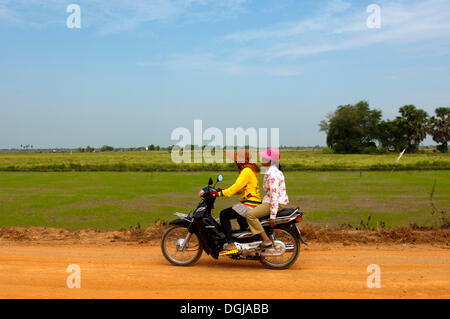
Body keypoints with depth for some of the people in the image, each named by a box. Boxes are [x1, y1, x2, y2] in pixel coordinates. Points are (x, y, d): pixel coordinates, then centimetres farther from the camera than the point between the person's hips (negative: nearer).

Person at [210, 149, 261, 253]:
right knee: (238, 214, 37)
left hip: (249, 204, -11)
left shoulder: (246, 171, -14)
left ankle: (230, 244, -15)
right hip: (255, 203, 11)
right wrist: (224, 191, 15)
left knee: (224, 214, -10)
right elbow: (241, 189, 19)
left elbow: (236, 187, -23)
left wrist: (220, 194, -24)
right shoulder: (251, 170, 16)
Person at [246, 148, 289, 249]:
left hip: (276, 202, -11)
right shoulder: (275, 170, 13)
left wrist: (272, 216, -26)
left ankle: (266, 240, -20)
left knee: (250, 215, -21)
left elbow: (274, 194, -24)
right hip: (281, 201, 11)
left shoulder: (272, 173, -19)